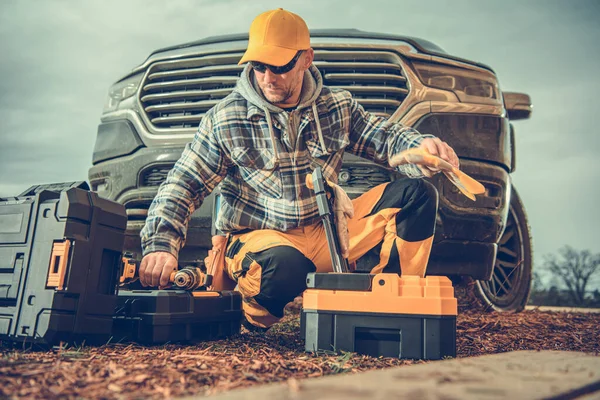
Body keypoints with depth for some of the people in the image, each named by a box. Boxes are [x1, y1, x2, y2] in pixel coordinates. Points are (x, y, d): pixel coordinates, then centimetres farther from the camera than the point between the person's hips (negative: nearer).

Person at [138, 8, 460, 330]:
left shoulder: (337, 106, 4)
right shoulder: (225, 119, -6)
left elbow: (385, 137, 5)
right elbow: (182, 185, -6)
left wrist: (422, 147, -20)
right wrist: (161, 244, -21)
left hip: (327, 231, 5)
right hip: (260, 237, -4)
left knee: (417, 194, -8)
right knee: (286, 268, -42)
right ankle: (255, 314, -5)